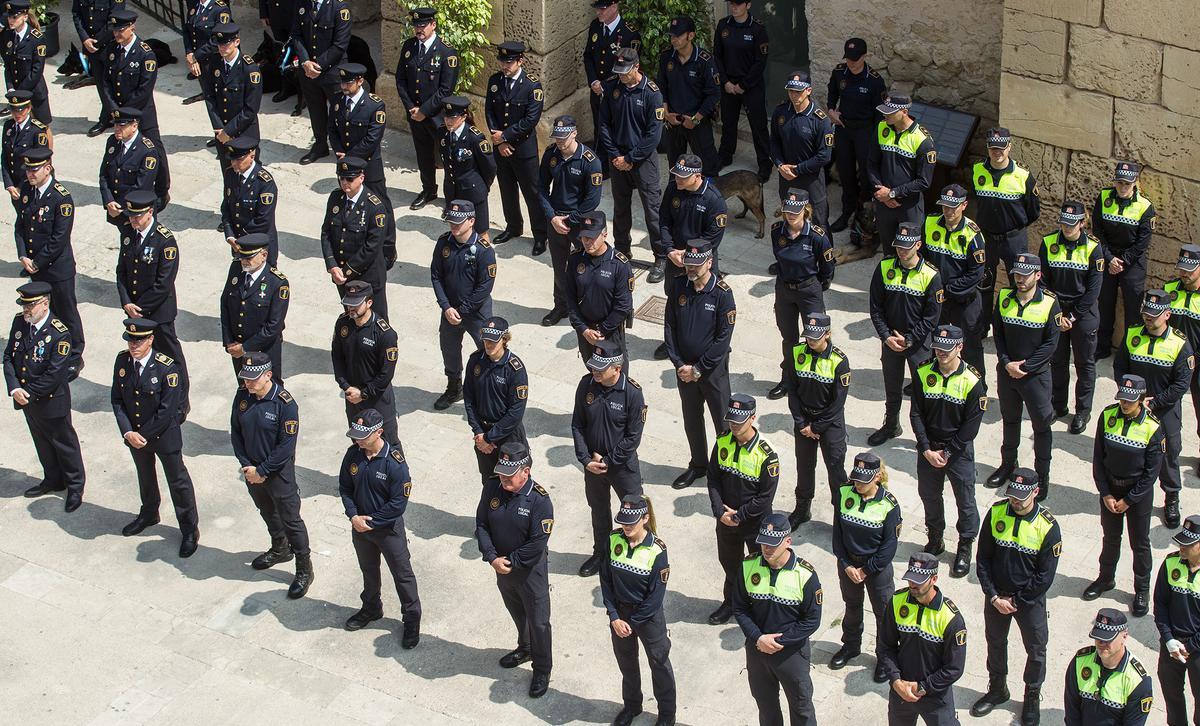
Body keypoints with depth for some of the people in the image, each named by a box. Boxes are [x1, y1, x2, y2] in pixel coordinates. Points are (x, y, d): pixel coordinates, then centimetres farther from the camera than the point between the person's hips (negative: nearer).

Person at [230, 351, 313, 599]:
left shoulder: (284, 403, -25)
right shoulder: (242, 396, -7)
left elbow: (286, 446, -22)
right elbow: (236, 432, 3)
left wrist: (262, 471, -18)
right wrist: (246, 465, -6)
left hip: (279, 474, -6)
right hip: (252, 470, 6)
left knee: (290, 520, 4)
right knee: (267, 513, 26)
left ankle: (304, 570, 17)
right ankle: (280, 549, 50)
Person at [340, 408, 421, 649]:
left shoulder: (395, 463, -27)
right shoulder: (353, 454, -11)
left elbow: (399, 503, -23)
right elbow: (345, 487, 1)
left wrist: (370, 521, -19)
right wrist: (354, 516, -13)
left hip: (389, 529, -5)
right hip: (360, 526, 5)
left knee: (402, 574, 10)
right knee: (368, 570, 26)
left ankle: (412, 619, 27)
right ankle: (371, 608, 48)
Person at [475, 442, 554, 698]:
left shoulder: (539, 499, -26)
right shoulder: (492, 488, -11)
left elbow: (538, 543, -24)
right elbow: (481, 525, -4)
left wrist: (511, 562, -19)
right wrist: (492, 557, -15)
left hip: (531, 570, -5)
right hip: (502, 567, 5)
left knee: (538, 621, 7)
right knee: (517, 613, 27)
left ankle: (542, 670, 25)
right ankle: (525, 648, 52)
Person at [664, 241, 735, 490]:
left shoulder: (722, 293, -18)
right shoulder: (678, 287, -5)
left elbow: (723, 338, -17)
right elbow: (669, 327, 1)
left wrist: (698, 369, -16)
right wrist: (679, 364, -7)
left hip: (714, 369, -4)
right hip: (684, 368, 5)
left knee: (723, 423, 5)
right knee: (691, 420, 18)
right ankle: (698, 465, 36)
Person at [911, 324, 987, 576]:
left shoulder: (972, 380, -17)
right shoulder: (923, 373, -8)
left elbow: (971, 425, -13)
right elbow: (916, 414, -5)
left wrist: (948, 452, -13)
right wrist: (927, 450, -11)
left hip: (959, 450, -3)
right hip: (928, 448, 3)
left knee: (965, 500, 6)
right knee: (929, 495, 17)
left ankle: (965, 548, 23)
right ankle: (935, 540, 37)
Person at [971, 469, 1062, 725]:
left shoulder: (1048, 526, -20)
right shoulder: (996, 513, -12)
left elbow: (1045, 576, -15)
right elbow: (983, 560, -5)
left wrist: (1017, 602, -13)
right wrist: (994, 597, -10)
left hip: (1030, 599, -3)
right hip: (996, 595, 3)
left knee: (1036, 649, 12)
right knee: (995, 642, 21)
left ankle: (1032, 697, 34)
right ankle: (997, 689, 43)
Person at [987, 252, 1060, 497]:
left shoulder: (1049, 303, -14)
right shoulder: (1004, 298, -3)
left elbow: (1051, 343, -13)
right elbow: (998, 332, 1)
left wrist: (1025, 366, -17)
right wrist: (1007, 362, -11)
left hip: (1035, 374, -4)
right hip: (1006, 372, 4)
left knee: (1041, 425, 6)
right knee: (1010, 419, 21)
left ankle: (1043, 474, 19)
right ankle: (1008, 463, 38)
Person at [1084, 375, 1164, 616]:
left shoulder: (1152, 428, -19)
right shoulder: (1107, 417, -10)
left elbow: (1151, 472, -14)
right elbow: (1098, 458, -4)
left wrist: (1128, 500, -12)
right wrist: (1106, 494, -7)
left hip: (1138, 491, -3)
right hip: (1110, 488, 3)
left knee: (1139, 543, 10)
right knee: (1110, 537, 20)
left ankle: (1142, 590, 25)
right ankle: (1106, 578, 39)